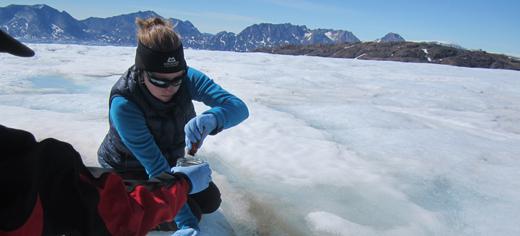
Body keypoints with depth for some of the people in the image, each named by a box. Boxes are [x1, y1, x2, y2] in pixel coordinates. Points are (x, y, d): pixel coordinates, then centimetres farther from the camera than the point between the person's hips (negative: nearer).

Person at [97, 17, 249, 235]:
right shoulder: (123, 104, -36)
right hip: (127, 170, -4)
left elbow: (239, 107, -35)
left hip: (171, 160, 5)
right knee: (190, 214, -12)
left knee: (210, 202, 7)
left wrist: (211, 118, -59)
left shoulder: (186, 78, -26)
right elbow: (155, 166, -37)